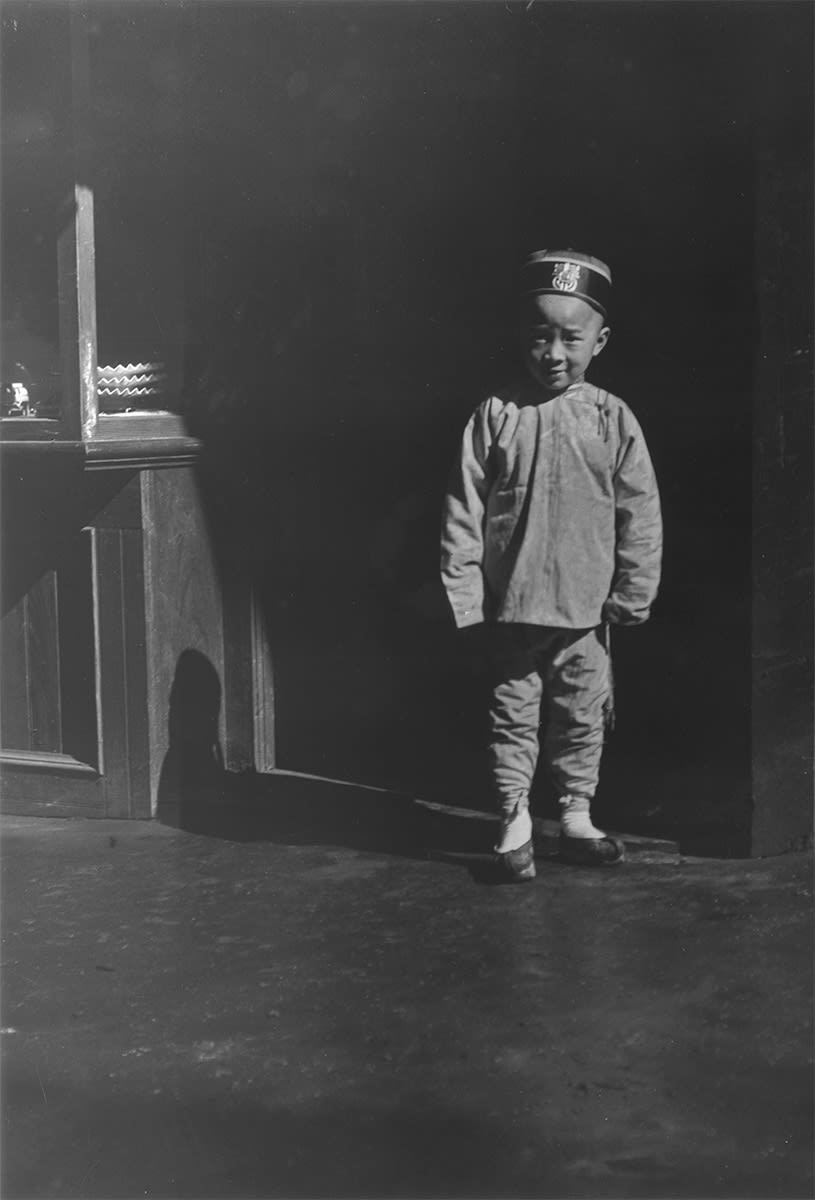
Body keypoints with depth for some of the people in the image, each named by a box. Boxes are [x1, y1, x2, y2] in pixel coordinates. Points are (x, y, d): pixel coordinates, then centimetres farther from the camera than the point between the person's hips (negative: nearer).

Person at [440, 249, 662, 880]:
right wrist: (465, 596, -5)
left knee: (584, 718, 12)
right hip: (510, 608, -1)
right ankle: (515, 823, 19)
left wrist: (631, 596, -2)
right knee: (513, 717, 8)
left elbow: (641, 516, 1)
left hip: (585, 611, 1)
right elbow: (464, 512, -2)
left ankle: (577, 816, 27)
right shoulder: (496, 415, -4)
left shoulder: (613, 419, -2)